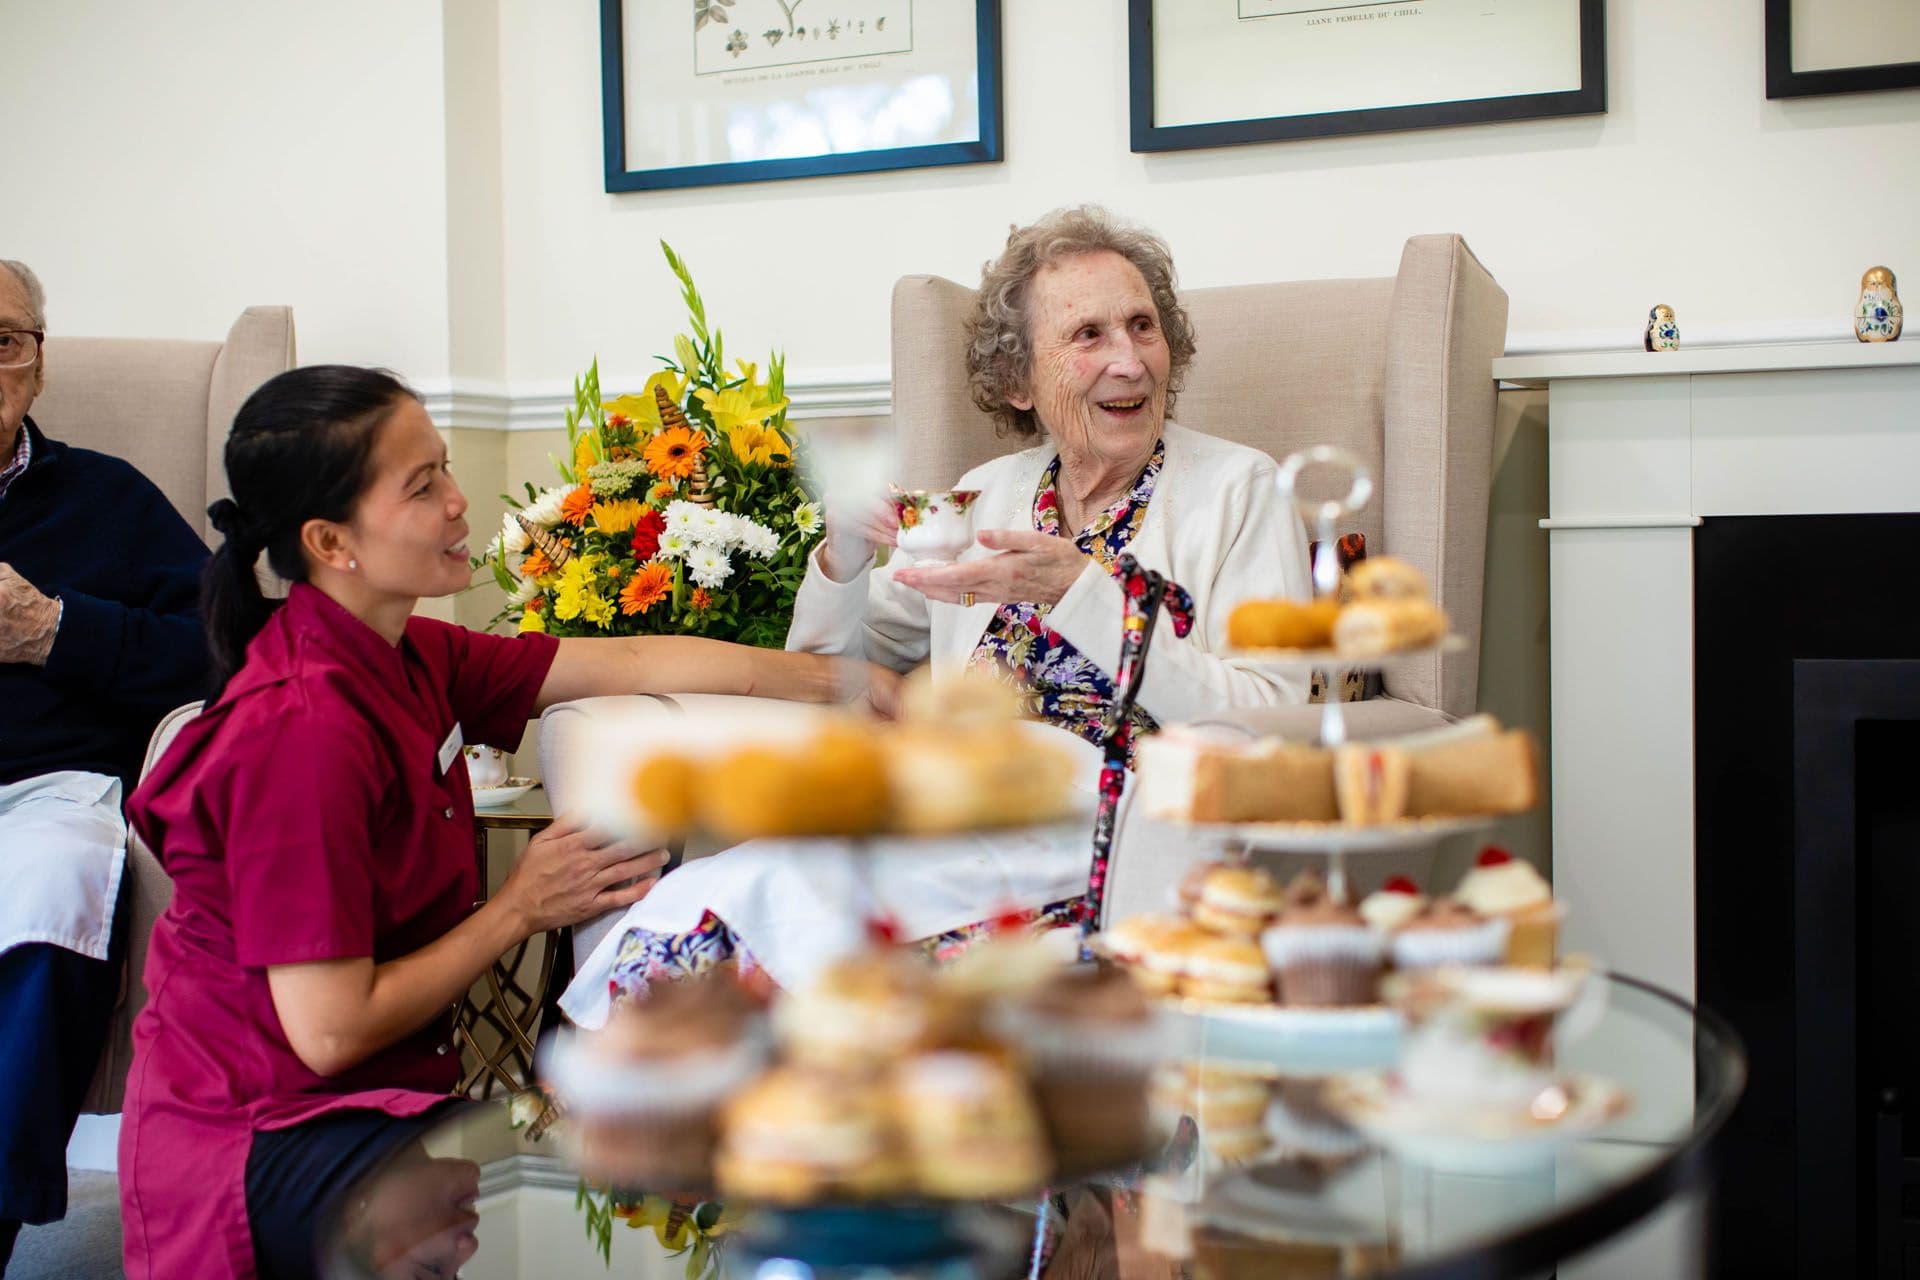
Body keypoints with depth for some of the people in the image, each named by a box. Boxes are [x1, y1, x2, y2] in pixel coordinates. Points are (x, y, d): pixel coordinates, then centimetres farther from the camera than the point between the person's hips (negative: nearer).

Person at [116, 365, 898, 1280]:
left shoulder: (401, 655, 1)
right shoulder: (304, 730, -25)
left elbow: (630, 664, 4)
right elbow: (329, 1031, -24)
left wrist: (848, 681, 4)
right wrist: (520, 909, -14)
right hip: (265, 1149, -8)